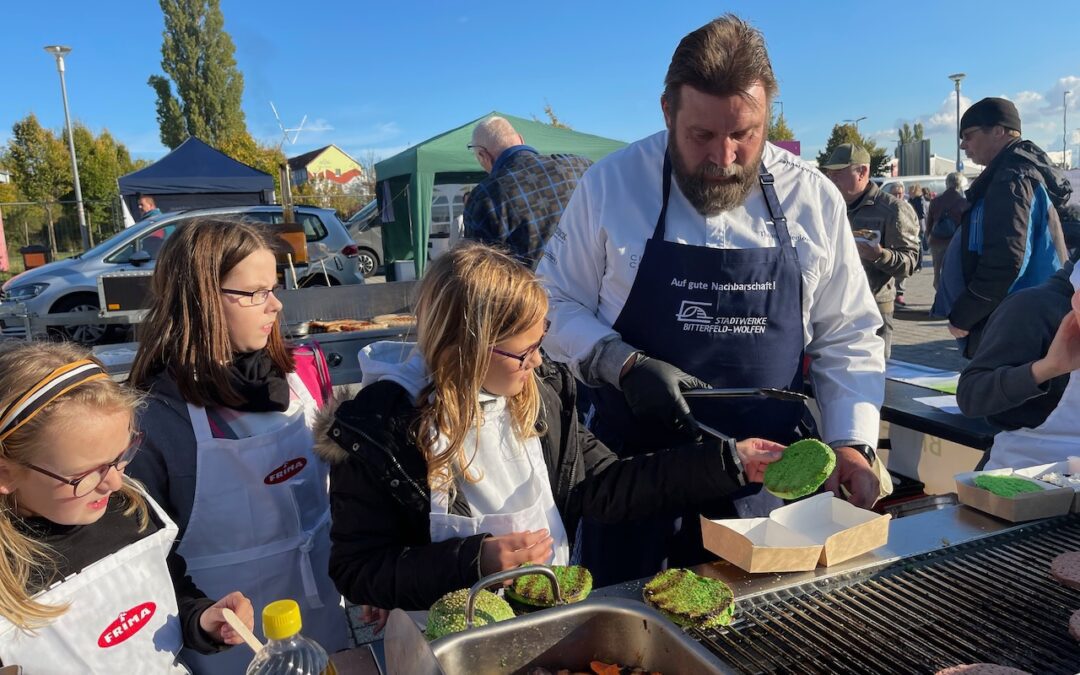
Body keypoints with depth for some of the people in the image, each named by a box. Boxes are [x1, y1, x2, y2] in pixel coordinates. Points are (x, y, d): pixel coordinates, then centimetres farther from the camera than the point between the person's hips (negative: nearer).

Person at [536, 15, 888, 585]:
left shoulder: (813, 200, 0)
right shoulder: (611, 184, -6)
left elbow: (848, 339, 6)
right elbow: (556, 304, 1)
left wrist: (851, 443, -6)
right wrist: (625, 365, -15)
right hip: (633, 476, -1)